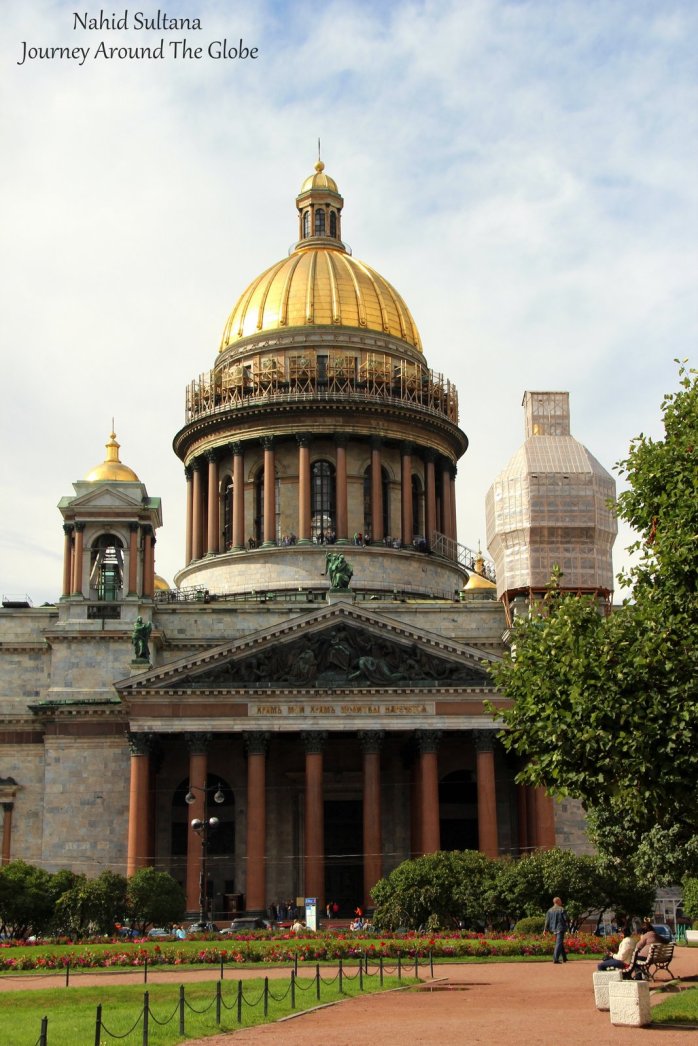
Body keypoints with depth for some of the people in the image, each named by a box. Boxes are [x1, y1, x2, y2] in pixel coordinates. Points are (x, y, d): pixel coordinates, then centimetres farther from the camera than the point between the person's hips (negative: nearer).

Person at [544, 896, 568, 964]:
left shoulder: (550, 910, 6)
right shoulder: (561, 909, -10)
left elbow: (547, 920, 4)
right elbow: (566, 919, -11)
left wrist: (546, 929, 7)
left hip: (554, 929, 6)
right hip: (560, 928, -6)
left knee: (560, 943, 21)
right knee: (559, 943, -9)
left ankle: (564, 958, 27)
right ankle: (555, 958, -20)